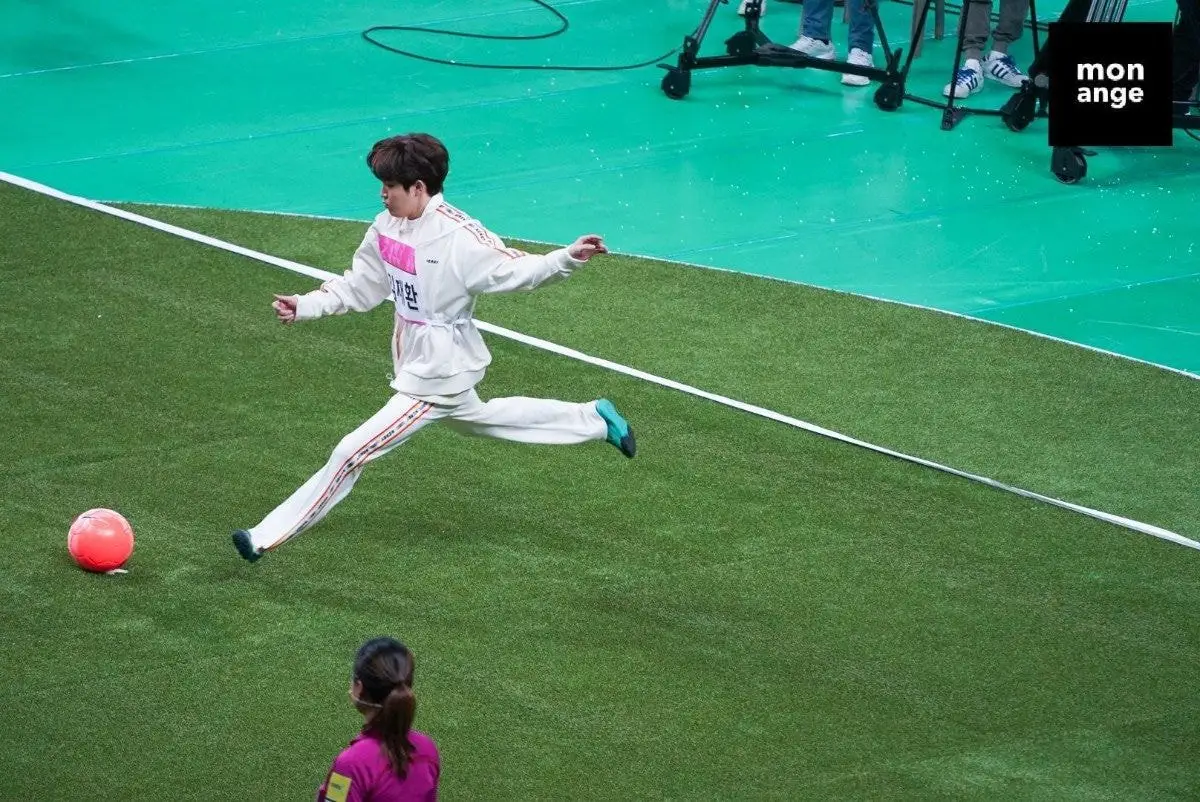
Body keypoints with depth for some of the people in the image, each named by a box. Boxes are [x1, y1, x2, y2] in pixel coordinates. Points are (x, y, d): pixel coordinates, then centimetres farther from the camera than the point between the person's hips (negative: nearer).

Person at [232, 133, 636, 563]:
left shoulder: (459, 236, -26)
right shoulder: (386, 228, -3)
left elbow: (516, 270, -23)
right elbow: (359, 287, 8)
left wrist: (568, 257, -39)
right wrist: (306, 305, -4)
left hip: (437, 378, -9)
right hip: (415, 366, 9)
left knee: (353, 451, -9)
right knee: (472, 418, 33)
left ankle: (268, 537, 0)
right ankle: (595, 418, 44)